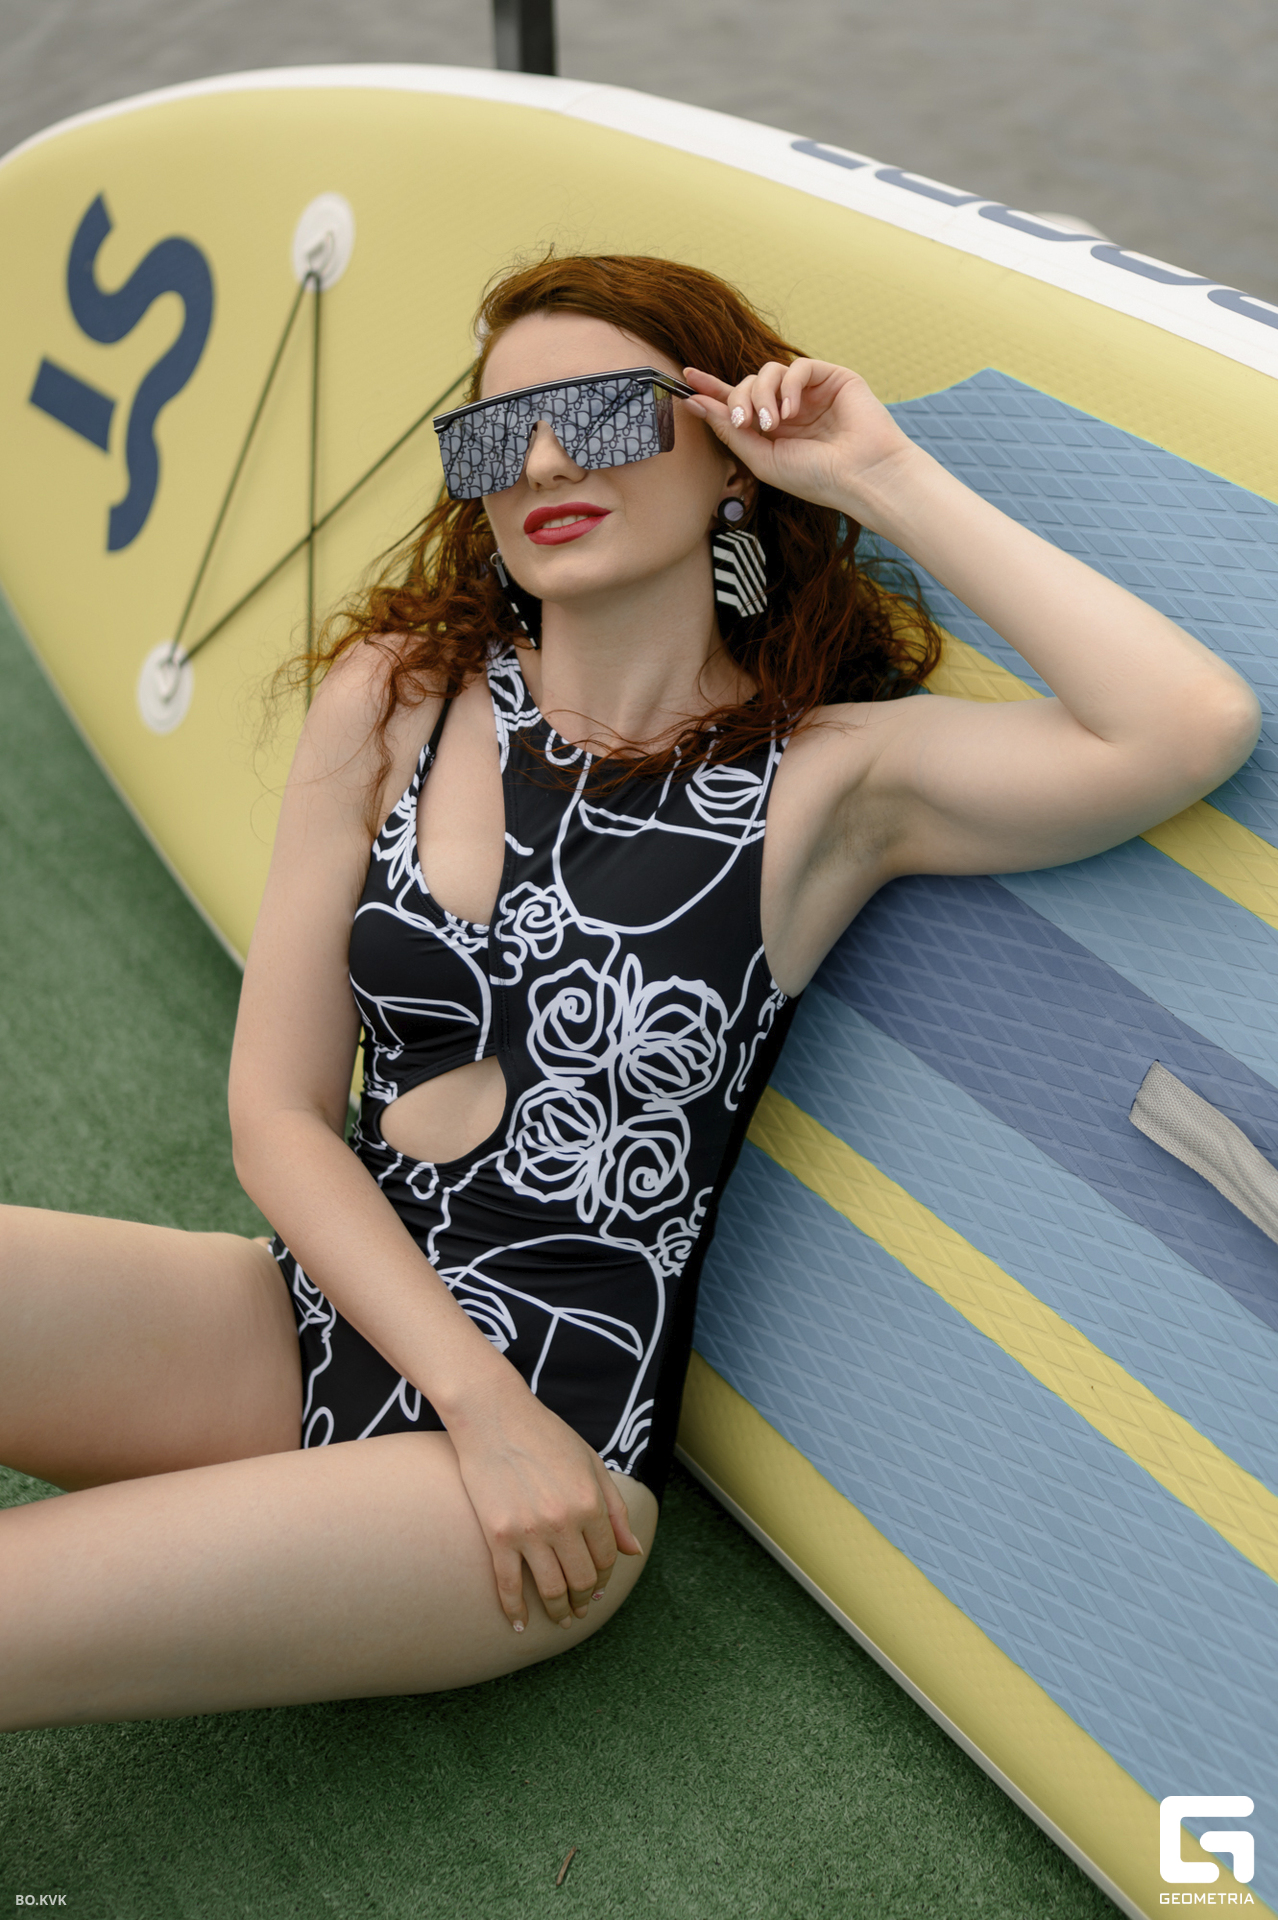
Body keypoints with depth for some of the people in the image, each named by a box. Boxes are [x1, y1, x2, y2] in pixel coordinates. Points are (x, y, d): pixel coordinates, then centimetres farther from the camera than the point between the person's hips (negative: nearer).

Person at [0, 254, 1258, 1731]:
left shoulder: (827, 778, -6)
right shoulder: (396, 700, 0)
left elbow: (1197, 727, -23)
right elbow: (279, 1110, -1)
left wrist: (885, 479, -15)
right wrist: (482, 1401, -12)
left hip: (558, 1421, -3)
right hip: (318, 1316, 4)